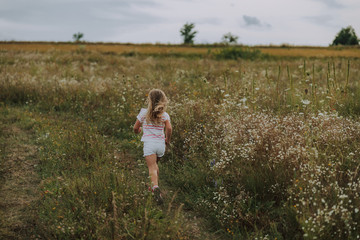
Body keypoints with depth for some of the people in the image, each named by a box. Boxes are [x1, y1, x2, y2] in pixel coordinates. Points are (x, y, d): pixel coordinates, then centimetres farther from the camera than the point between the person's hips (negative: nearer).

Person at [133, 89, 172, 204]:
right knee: (155, 164, 26)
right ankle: (156, 185, 31)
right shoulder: (165, 115, 4)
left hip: (149, 143, -3)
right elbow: (169, 128, -10)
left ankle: (155, 187, -34)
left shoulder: (144, 113, 1)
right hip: (161, 143, 3)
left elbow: (136, 128, 5)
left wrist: (139, 130, 29)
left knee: (152, 167, -12)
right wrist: (167, 139, 7)